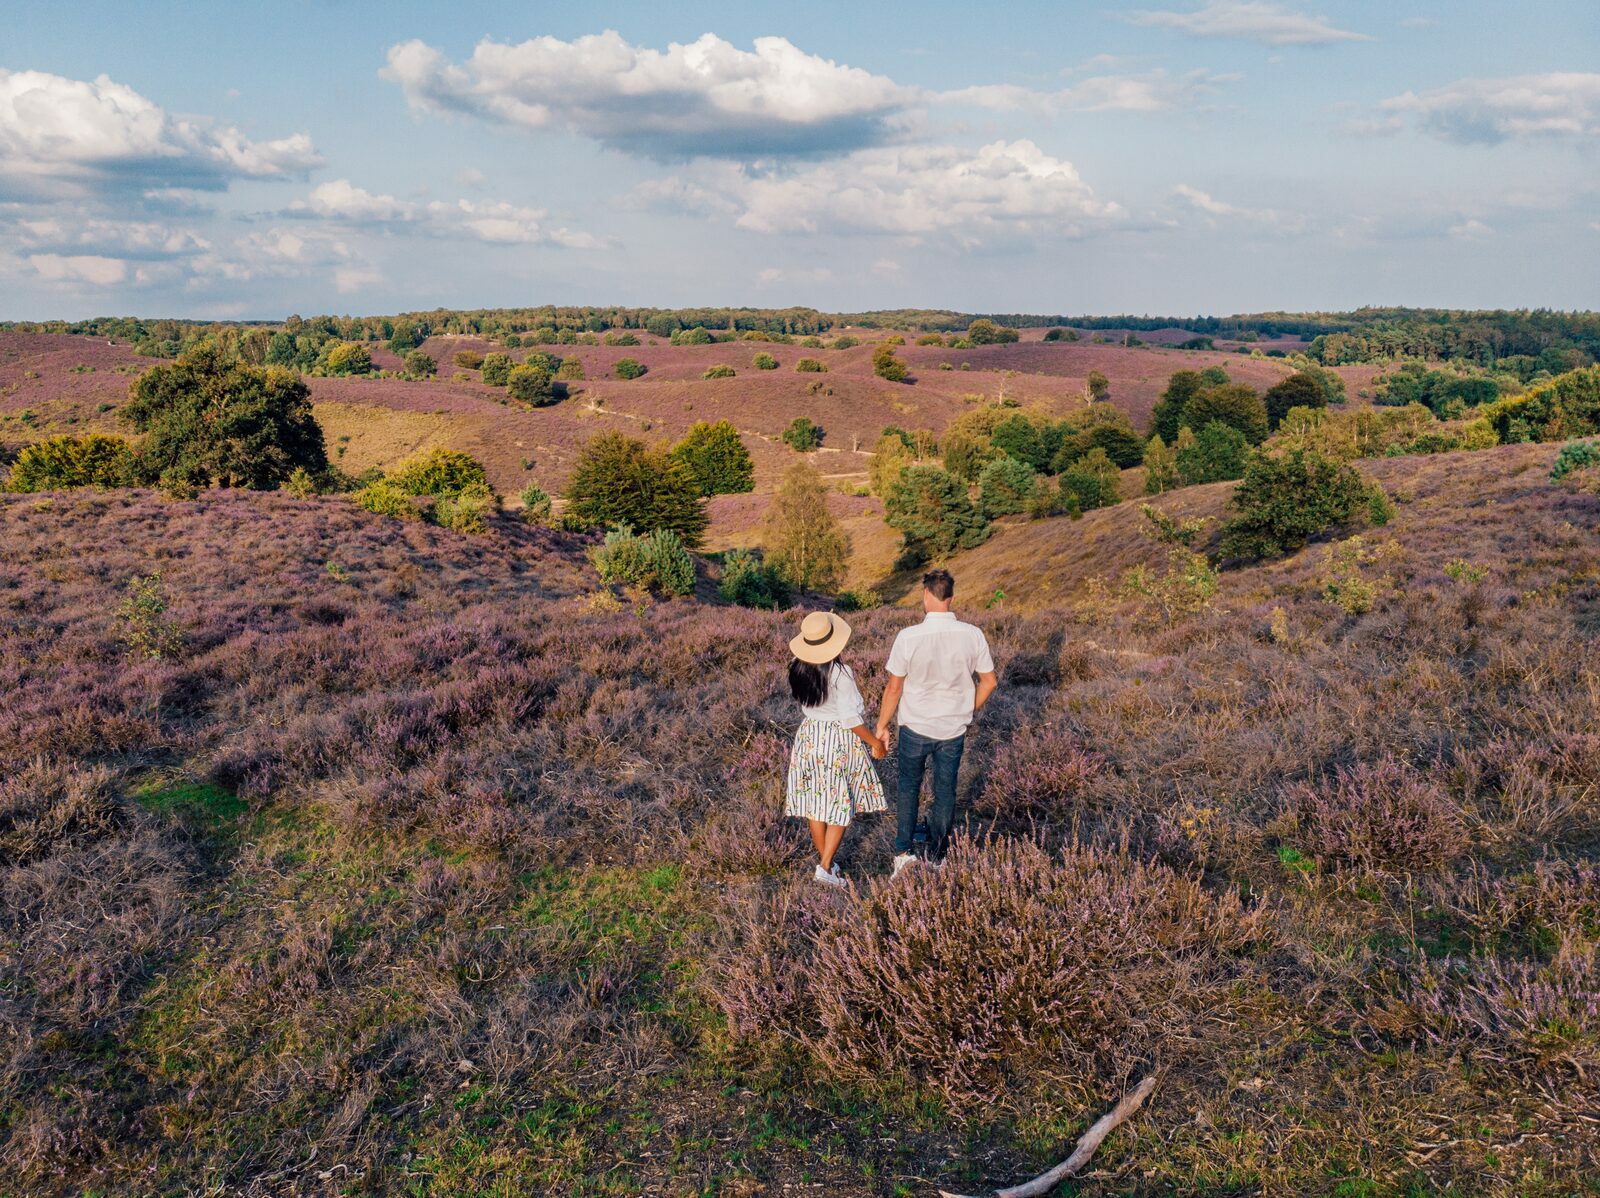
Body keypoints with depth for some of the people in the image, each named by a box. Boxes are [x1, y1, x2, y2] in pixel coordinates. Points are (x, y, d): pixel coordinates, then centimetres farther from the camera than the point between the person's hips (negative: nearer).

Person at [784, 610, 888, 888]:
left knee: (815, 801, 14)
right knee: (841, 804, 7)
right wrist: (875, 742, -8)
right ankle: (825, 867, 3)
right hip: (839, 740, -5)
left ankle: (824, 859, 26)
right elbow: (851, 718, -20)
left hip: (809, 736, 6)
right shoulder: (840, 674, -23)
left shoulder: (798, 669, -6)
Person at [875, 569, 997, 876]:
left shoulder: (908, 637, -21)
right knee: (945, 791, 17)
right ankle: (936, 856, 29)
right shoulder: (972, 635, -12)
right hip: (954, 728, 2)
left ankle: (903, 850, 18)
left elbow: (894, 688, -12)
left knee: (909, 787, 20)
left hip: (915, 727, -2)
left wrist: (882, 726, 2)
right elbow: (989, 682, -1)